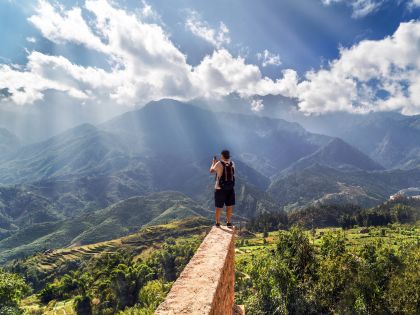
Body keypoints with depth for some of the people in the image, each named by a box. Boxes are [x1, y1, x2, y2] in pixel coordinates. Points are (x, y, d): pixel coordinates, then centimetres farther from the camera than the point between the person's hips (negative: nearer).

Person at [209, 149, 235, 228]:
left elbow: (211, 171, 4)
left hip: (220, 189, -3)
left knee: (219, 207, 11)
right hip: (230, 188, 3)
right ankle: (229, 223, 20)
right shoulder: (232, 164, -1)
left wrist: (214, 162, 20)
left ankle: (217, 223, 23)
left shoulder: (219, 164, -13)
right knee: (229, 206, 14)